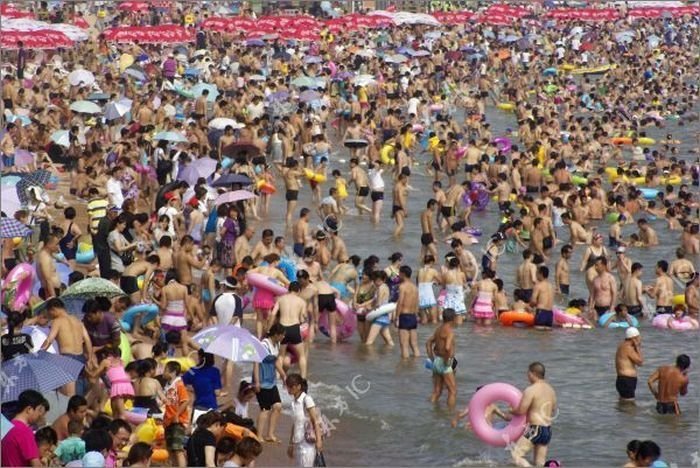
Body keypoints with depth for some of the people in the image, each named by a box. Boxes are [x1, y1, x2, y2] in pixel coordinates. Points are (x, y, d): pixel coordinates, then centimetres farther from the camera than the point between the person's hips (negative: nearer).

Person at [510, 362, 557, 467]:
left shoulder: (531, 390, -14)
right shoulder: (551, 390, 11)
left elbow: (520, 411, -16)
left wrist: (511, 411, 5)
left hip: (535, 430, -8)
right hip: (548, 430, 8)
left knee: (516, 455, -6)